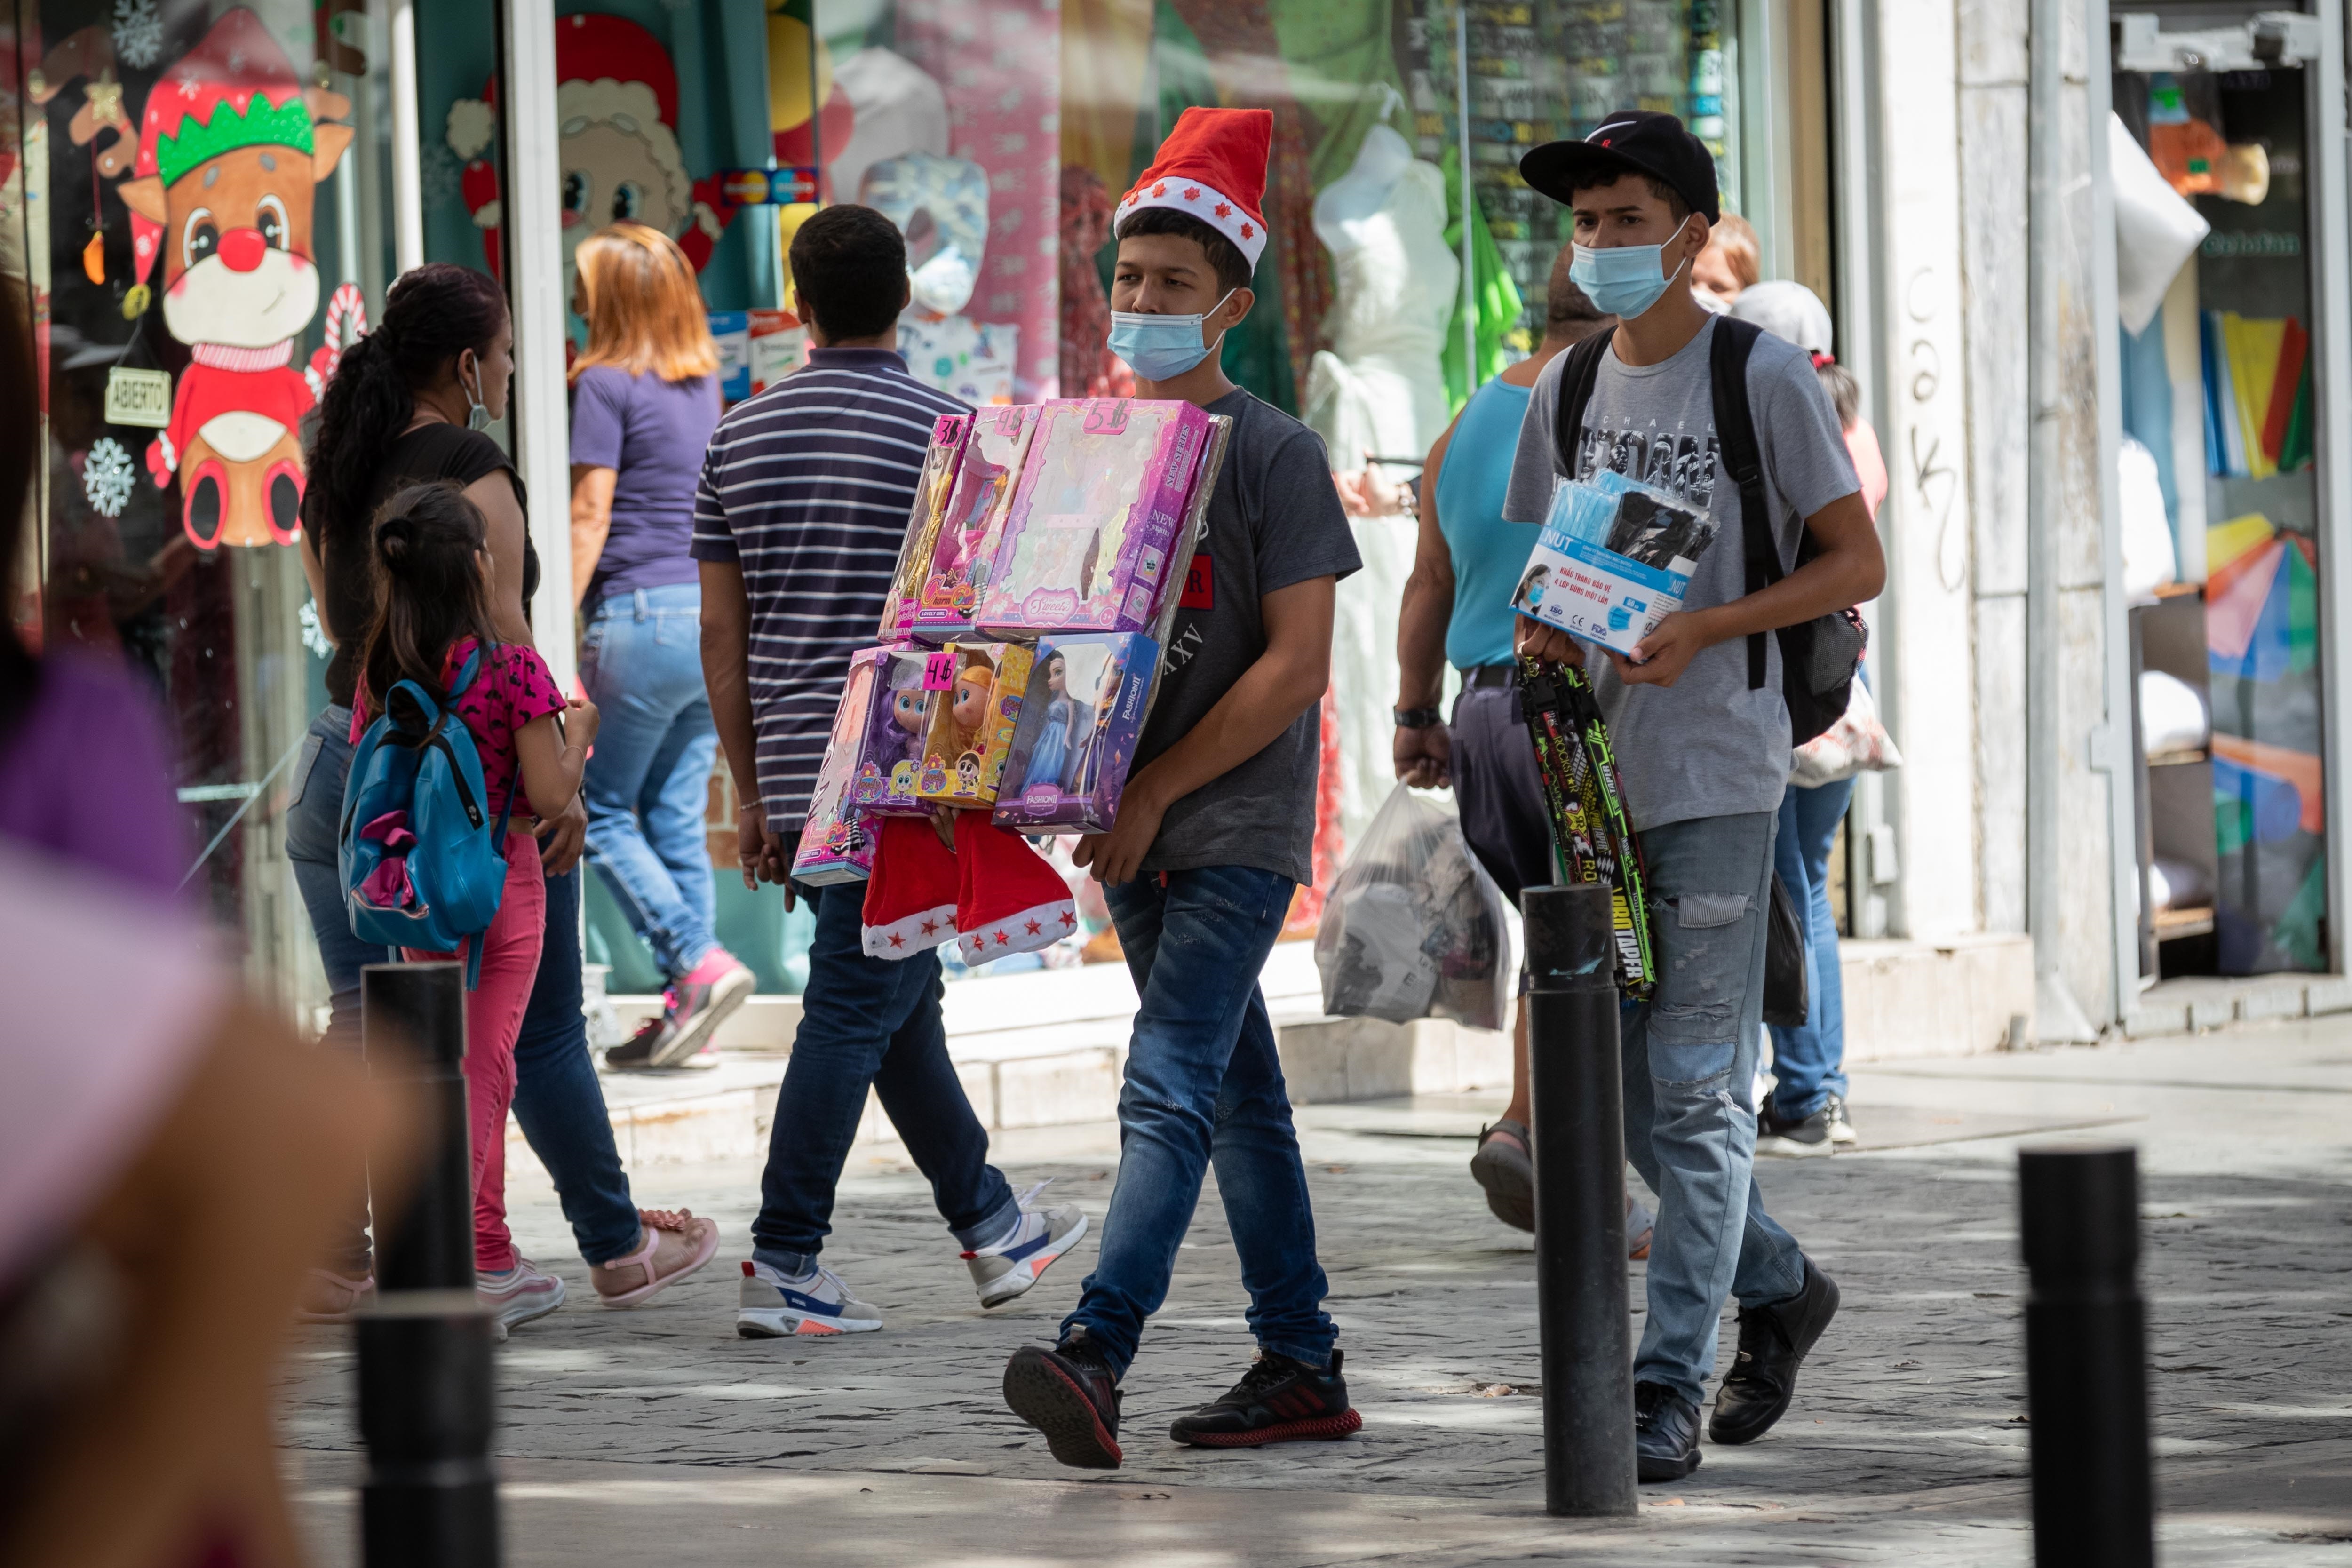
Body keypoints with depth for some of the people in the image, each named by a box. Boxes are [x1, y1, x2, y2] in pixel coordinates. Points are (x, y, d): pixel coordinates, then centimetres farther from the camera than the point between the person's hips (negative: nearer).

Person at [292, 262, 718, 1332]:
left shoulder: (335, 470, 8)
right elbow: (501, 636, -17)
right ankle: (618, 1248, 18)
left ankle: (331, 1257, 4)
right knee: (539, 1028, 6)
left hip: (343, 754, 6)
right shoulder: (469, 470, -14)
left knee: (362, 1022, 10)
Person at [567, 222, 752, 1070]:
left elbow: (591, 516, -10)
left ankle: (699, 964, -12)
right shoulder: (704, 385, 15)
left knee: (603, 810, 3)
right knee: (678, 817, 9)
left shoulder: (605, 384, -7)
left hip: (641, 613, -7)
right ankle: (688, 1013, 6)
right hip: (717, 614, 7)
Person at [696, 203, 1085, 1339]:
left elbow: (721, 634, 10)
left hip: (796, 771, 6)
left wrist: (753, 795, 16)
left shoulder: (738, 437, 8)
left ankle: (989, 1224, 29)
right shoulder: (942, 431, -7)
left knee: (902, 998, 16)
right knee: (855, 1009, -4)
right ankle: (783, 1264, -8)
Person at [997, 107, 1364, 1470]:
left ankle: (1096, 1356, -29)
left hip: (1239, 820, -7)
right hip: (1136, 823, 7)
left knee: (1169, 1086, -17)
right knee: (1238, 1094, 11)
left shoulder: (1275, 454, -7)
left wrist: (1154, 794, -15)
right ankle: (1304, 1368, 16)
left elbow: (1296, 668, -12)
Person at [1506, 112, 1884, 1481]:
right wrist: (1547, 630, -3)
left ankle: (1668, 1384, -7)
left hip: (1719, 769, -6)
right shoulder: (1569, 387, 12)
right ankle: (1779, 1287, 31)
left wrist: (1706, 629, -18)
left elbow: (1858, 564, -5)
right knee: (1624, 1086, 10)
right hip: (1596, 766, 6)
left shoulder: (1763, 374, -5)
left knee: (1696, 1085, -8)